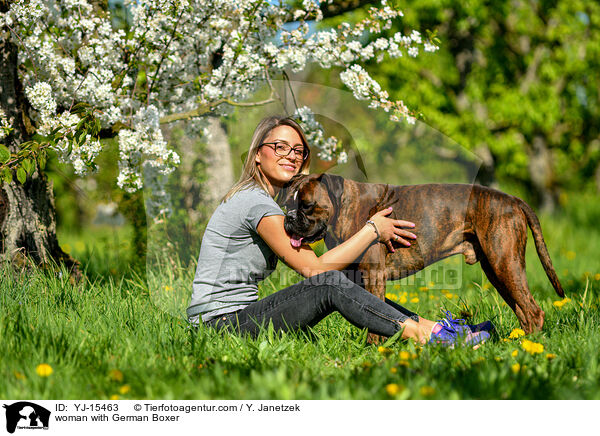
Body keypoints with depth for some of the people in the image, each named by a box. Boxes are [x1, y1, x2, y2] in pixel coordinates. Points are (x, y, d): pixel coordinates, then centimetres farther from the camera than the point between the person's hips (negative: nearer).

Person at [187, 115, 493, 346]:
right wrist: (373, 231, -8)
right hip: (219, 322, -9)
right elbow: (313, 268, -16)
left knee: (341, 286, 1)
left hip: (239, 317, 9)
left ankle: (429, 325, -1)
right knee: (331, 283, -22)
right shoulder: (258, 203, -14)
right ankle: (426, 335, -20)